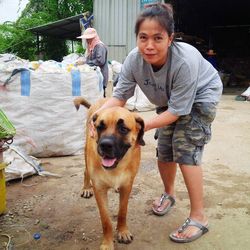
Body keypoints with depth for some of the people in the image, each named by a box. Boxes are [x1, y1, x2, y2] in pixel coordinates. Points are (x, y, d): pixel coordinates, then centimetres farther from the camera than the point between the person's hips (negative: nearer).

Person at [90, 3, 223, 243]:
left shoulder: (185, 61, -40)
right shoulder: (134, 59, -27)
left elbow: (177, 111, -34)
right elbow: (120, 95, -21)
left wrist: (141, 125, -41)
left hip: (201, 97, -5)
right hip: (169, 100, 6)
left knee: (185, 149, -16)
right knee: (164, 149, 8)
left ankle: (198, 217, -5)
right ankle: (168, 194, 35)